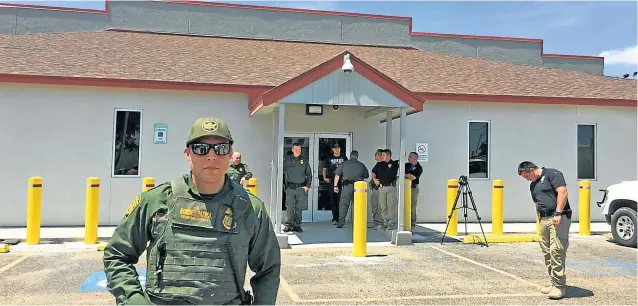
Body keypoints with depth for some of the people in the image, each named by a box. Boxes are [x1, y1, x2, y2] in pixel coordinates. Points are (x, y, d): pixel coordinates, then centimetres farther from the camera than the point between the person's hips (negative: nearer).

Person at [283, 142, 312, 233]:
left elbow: (309, 174, 13)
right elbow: (283, 172, 5)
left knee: (299, 208, 5)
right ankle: (289, 224, 1)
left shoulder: (304, 161, 8)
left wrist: (307, 185, 4)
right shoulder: (287, 160, 4)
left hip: (301, 187, 2)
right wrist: (284, 184, -3)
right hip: (290, 187, -1)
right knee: (289, 207, -6)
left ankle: (297, 225, 13)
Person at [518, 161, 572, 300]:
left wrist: (558, 213, -20)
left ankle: (559, 286, -9)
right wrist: (539, 220, 19)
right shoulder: (533, 185, 21)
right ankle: (554, 283, 15)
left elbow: (562, 192, -14)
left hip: (559, 218, -8)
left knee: (556, 250, -13)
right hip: (544, 219, 9)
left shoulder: (552, 174, -3)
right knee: (546, 252, 7)